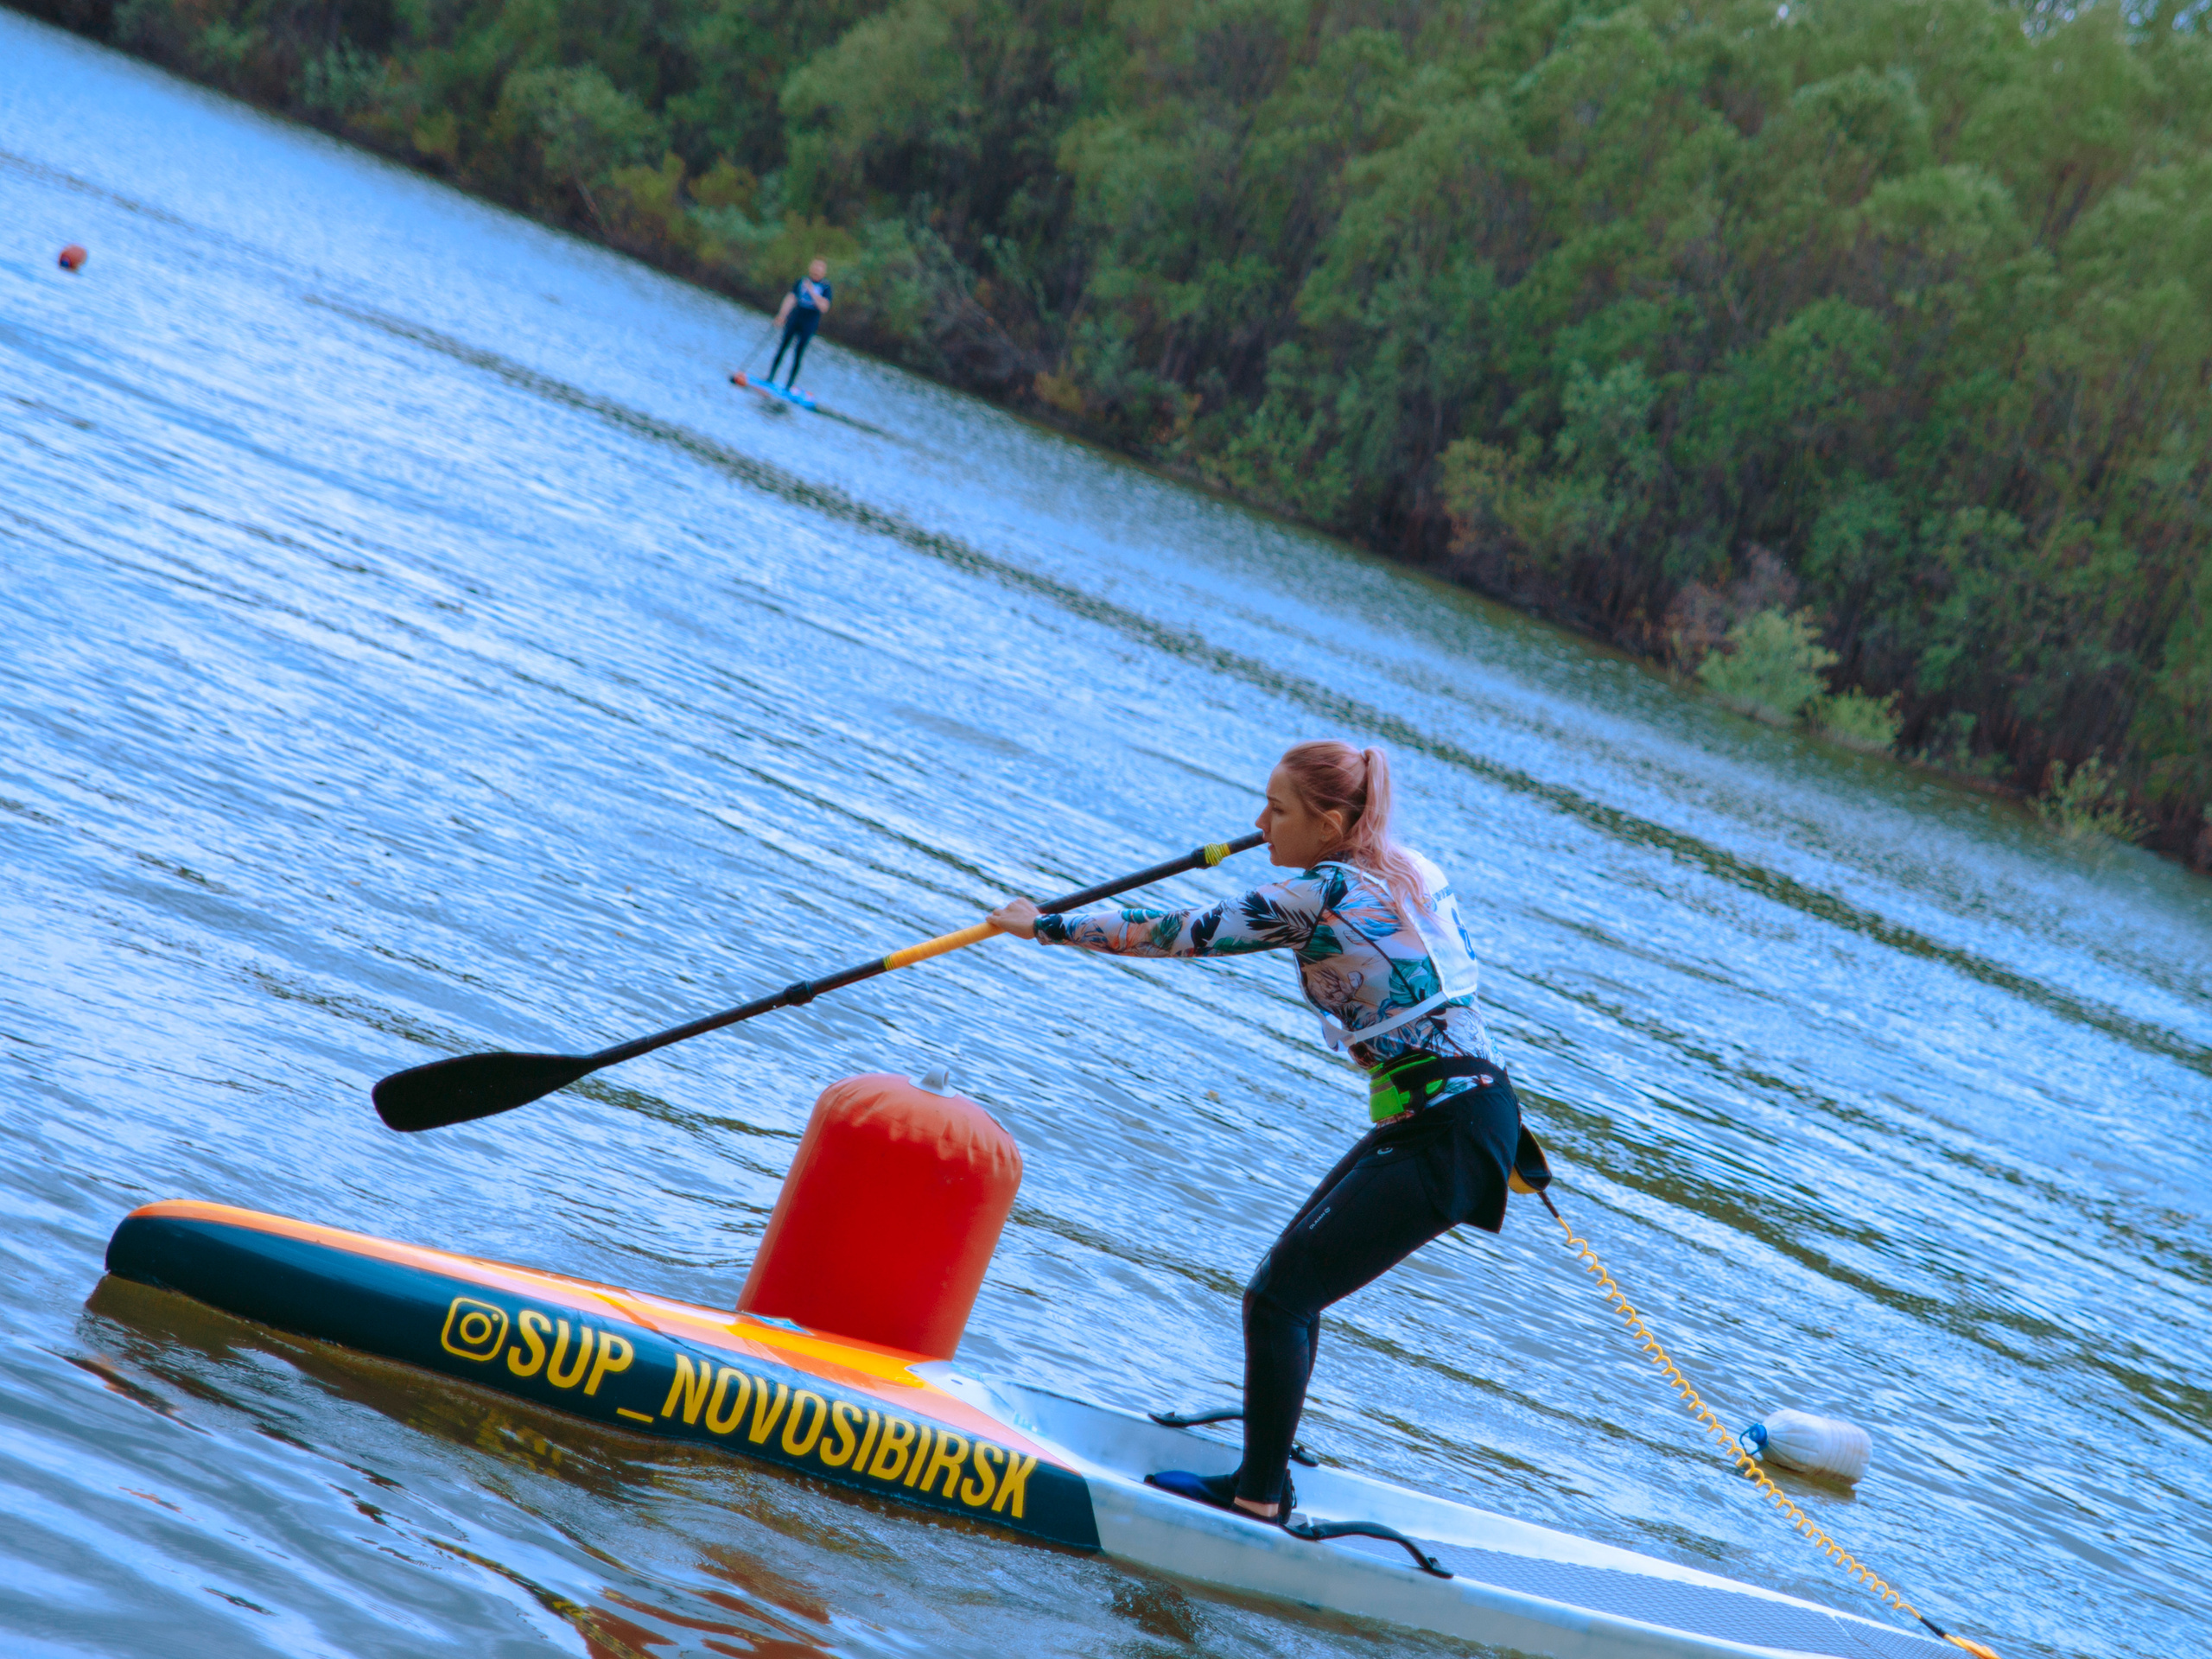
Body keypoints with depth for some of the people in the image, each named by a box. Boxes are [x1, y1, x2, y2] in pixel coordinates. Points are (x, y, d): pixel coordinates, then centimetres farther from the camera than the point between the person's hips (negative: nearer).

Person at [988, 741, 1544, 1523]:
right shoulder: (1413, 869, 8)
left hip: (1445, 1139, -10)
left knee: (1278, 1298, -4)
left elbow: (1177, 933, -7)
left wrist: (1045, 926, 2)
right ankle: (1270, 1445, 32)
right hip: (1476, 1103, 10)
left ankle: (1260, 1495, 3)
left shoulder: (1319, 896, -15)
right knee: (1292, 1275, 20)